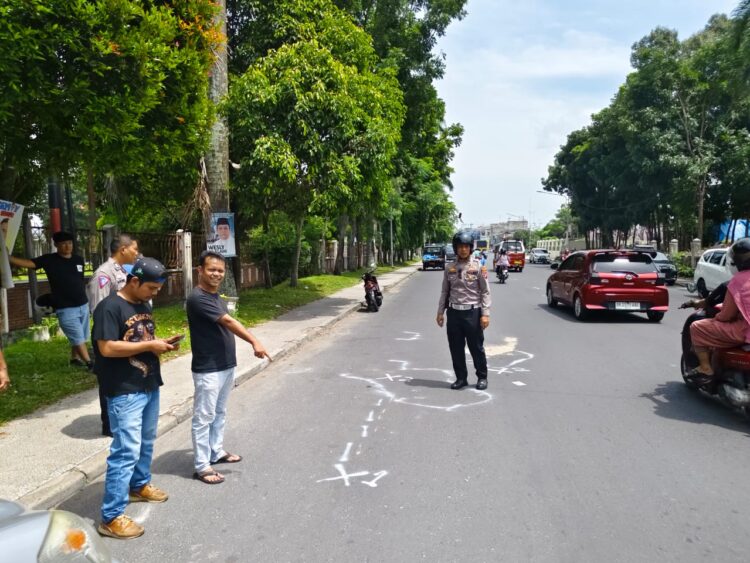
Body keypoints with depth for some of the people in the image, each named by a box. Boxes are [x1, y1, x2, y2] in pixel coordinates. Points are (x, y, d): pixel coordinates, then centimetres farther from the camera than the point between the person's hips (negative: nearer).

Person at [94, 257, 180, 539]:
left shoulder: (143, 305, 10)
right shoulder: (110, 307, -17)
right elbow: (107, 348, -24)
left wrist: (161, 343, 0)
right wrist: (150, 345, -21)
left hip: (150, 387, 9)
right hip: (125, 392, -9)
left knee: (146, 442, 22)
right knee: (126, 451, -7)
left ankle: (139, 486, 43)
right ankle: (111, 518, 2)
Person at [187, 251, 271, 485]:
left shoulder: (217, 297, 11)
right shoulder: (197, 299, -19)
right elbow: (228, 321, -28)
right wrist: (254, 341, -33)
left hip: (226, 366, 9)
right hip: (208, 370, -9)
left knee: (220, 413, 20)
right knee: (204, 417, 2)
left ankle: (216, 452, 35)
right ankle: (201, 466, 12)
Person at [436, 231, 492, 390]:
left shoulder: (478, 266, -3)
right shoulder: (450, 268, 6)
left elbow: (485, 292, -4)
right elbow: (445, 292, 11)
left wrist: (485, 314, -10)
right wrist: (440, 312, 7)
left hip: (472, 312, -3)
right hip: (454, 312, 3)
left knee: (476, 348, 6)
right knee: (456, 348, 8)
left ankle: (482, 377, 22)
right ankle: (461, 377, 22)